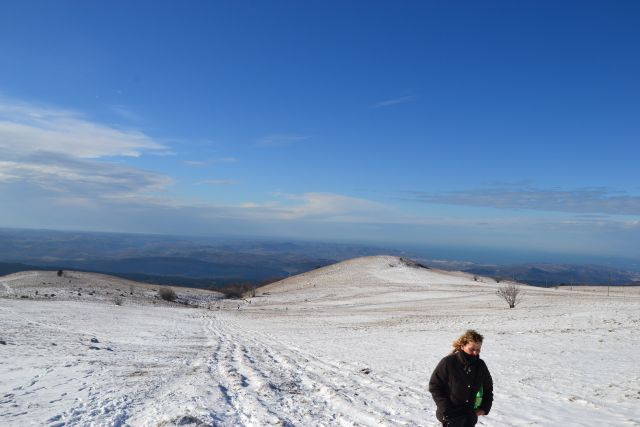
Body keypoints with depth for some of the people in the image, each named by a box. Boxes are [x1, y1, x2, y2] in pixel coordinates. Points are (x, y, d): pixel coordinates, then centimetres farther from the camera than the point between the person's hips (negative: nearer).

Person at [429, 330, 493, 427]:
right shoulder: (448, 362, -16)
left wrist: (484, 408, 6)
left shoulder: (480, 365, 0)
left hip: (471, 416, 5)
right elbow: (434, 386, -11)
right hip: (451, 416, -5)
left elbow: (488, 387, 16)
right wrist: (445, 409, -15)